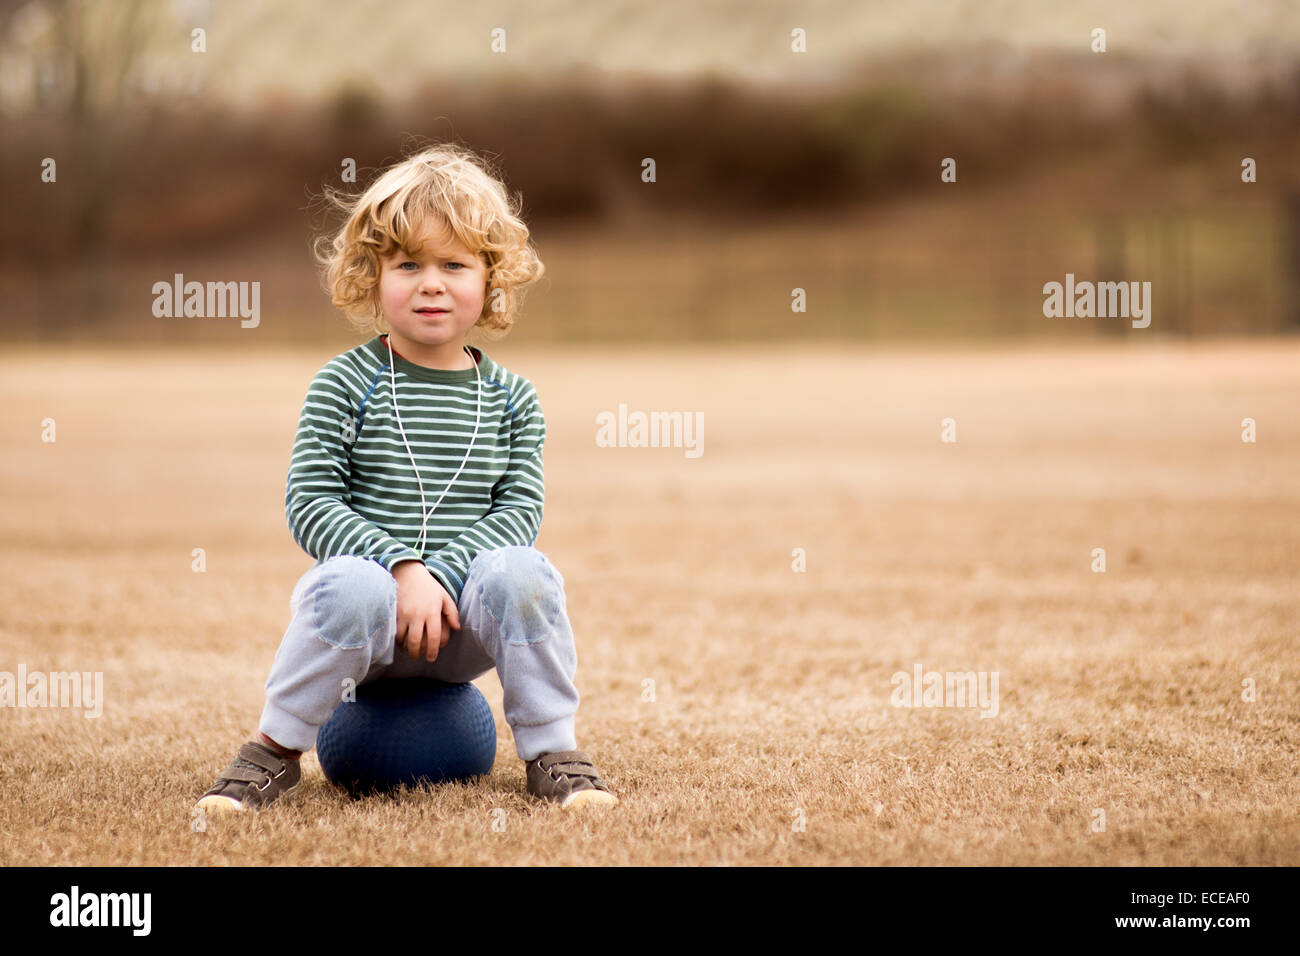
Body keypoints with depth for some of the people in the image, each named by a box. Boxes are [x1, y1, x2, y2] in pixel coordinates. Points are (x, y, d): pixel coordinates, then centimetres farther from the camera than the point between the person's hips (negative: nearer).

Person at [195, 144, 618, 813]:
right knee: (351, 585, -36)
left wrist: (442, 573, -19)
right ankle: (275, 749, -14)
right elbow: (309, 505, -7)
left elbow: (520, 508, -1)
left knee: (521, 574, -29)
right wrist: (402, 568, -21)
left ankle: (553, 752, -11)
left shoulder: (510, 398, 7)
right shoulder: (346, 385, -1)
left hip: (464, 619, 2)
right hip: (374, 586, -2)